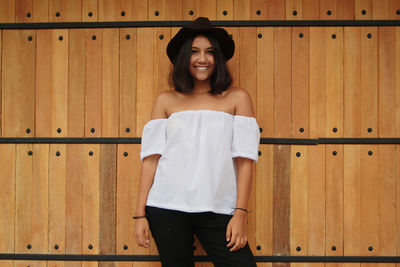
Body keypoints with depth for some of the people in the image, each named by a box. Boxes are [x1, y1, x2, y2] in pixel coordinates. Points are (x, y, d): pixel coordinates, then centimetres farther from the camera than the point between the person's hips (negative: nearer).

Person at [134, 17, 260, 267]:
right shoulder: (166, 100, 10)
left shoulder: (237, 98, 7)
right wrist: (140, 214, 2)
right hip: (167, 208, 1)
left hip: (217, 210, -1)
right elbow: (151, 158, 7)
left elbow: (245, 159, 2)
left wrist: (240, 214, -6)